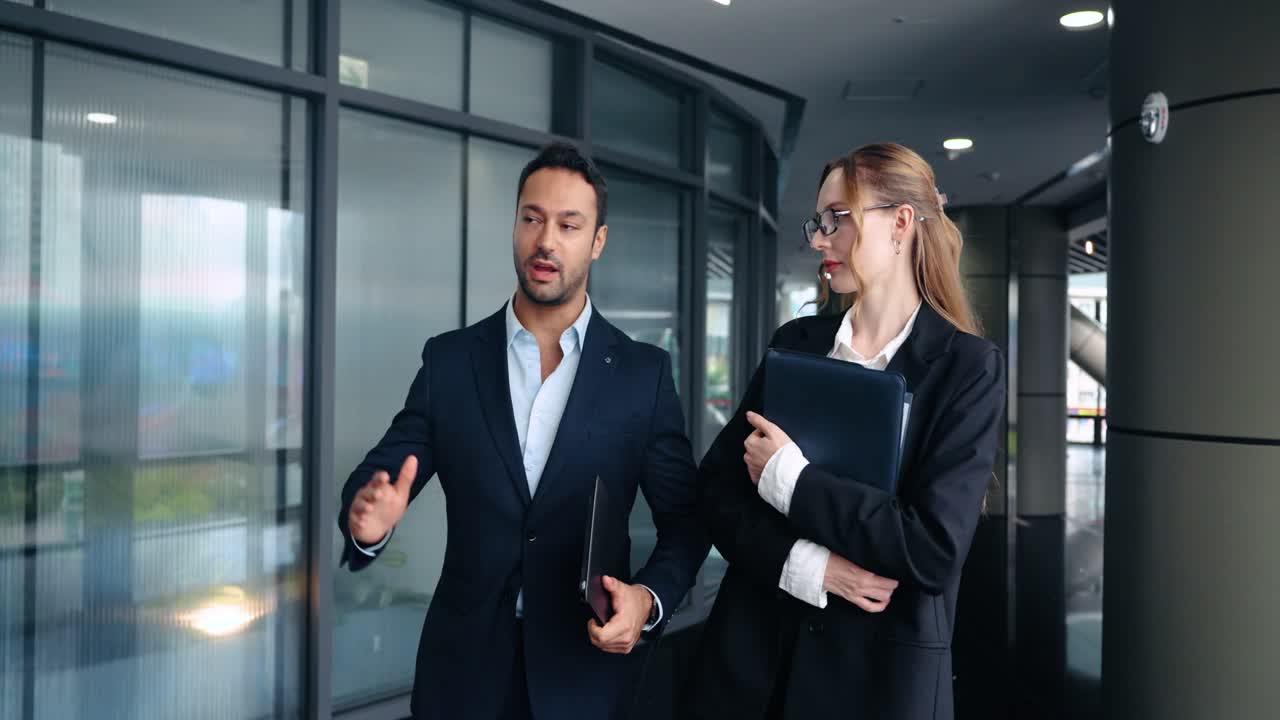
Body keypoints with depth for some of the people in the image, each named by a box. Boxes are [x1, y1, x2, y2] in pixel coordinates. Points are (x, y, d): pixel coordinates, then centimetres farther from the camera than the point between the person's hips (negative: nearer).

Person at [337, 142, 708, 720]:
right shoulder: (448, 360, 0)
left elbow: (685, 520, 0)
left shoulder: (645, 372, -3)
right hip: (463, 668, 1)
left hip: (586, 672, -1)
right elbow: (379, 473, -2)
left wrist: (649, 598, -18)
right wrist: (369, 518, -24)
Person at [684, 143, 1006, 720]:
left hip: (880, 671, -3)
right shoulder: (794, 343, 3)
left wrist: (789, 477, -16)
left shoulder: (967, 366, -9)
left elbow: (935, 549, -18)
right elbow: (717, 485, -2)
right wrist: (807, 566, -17)